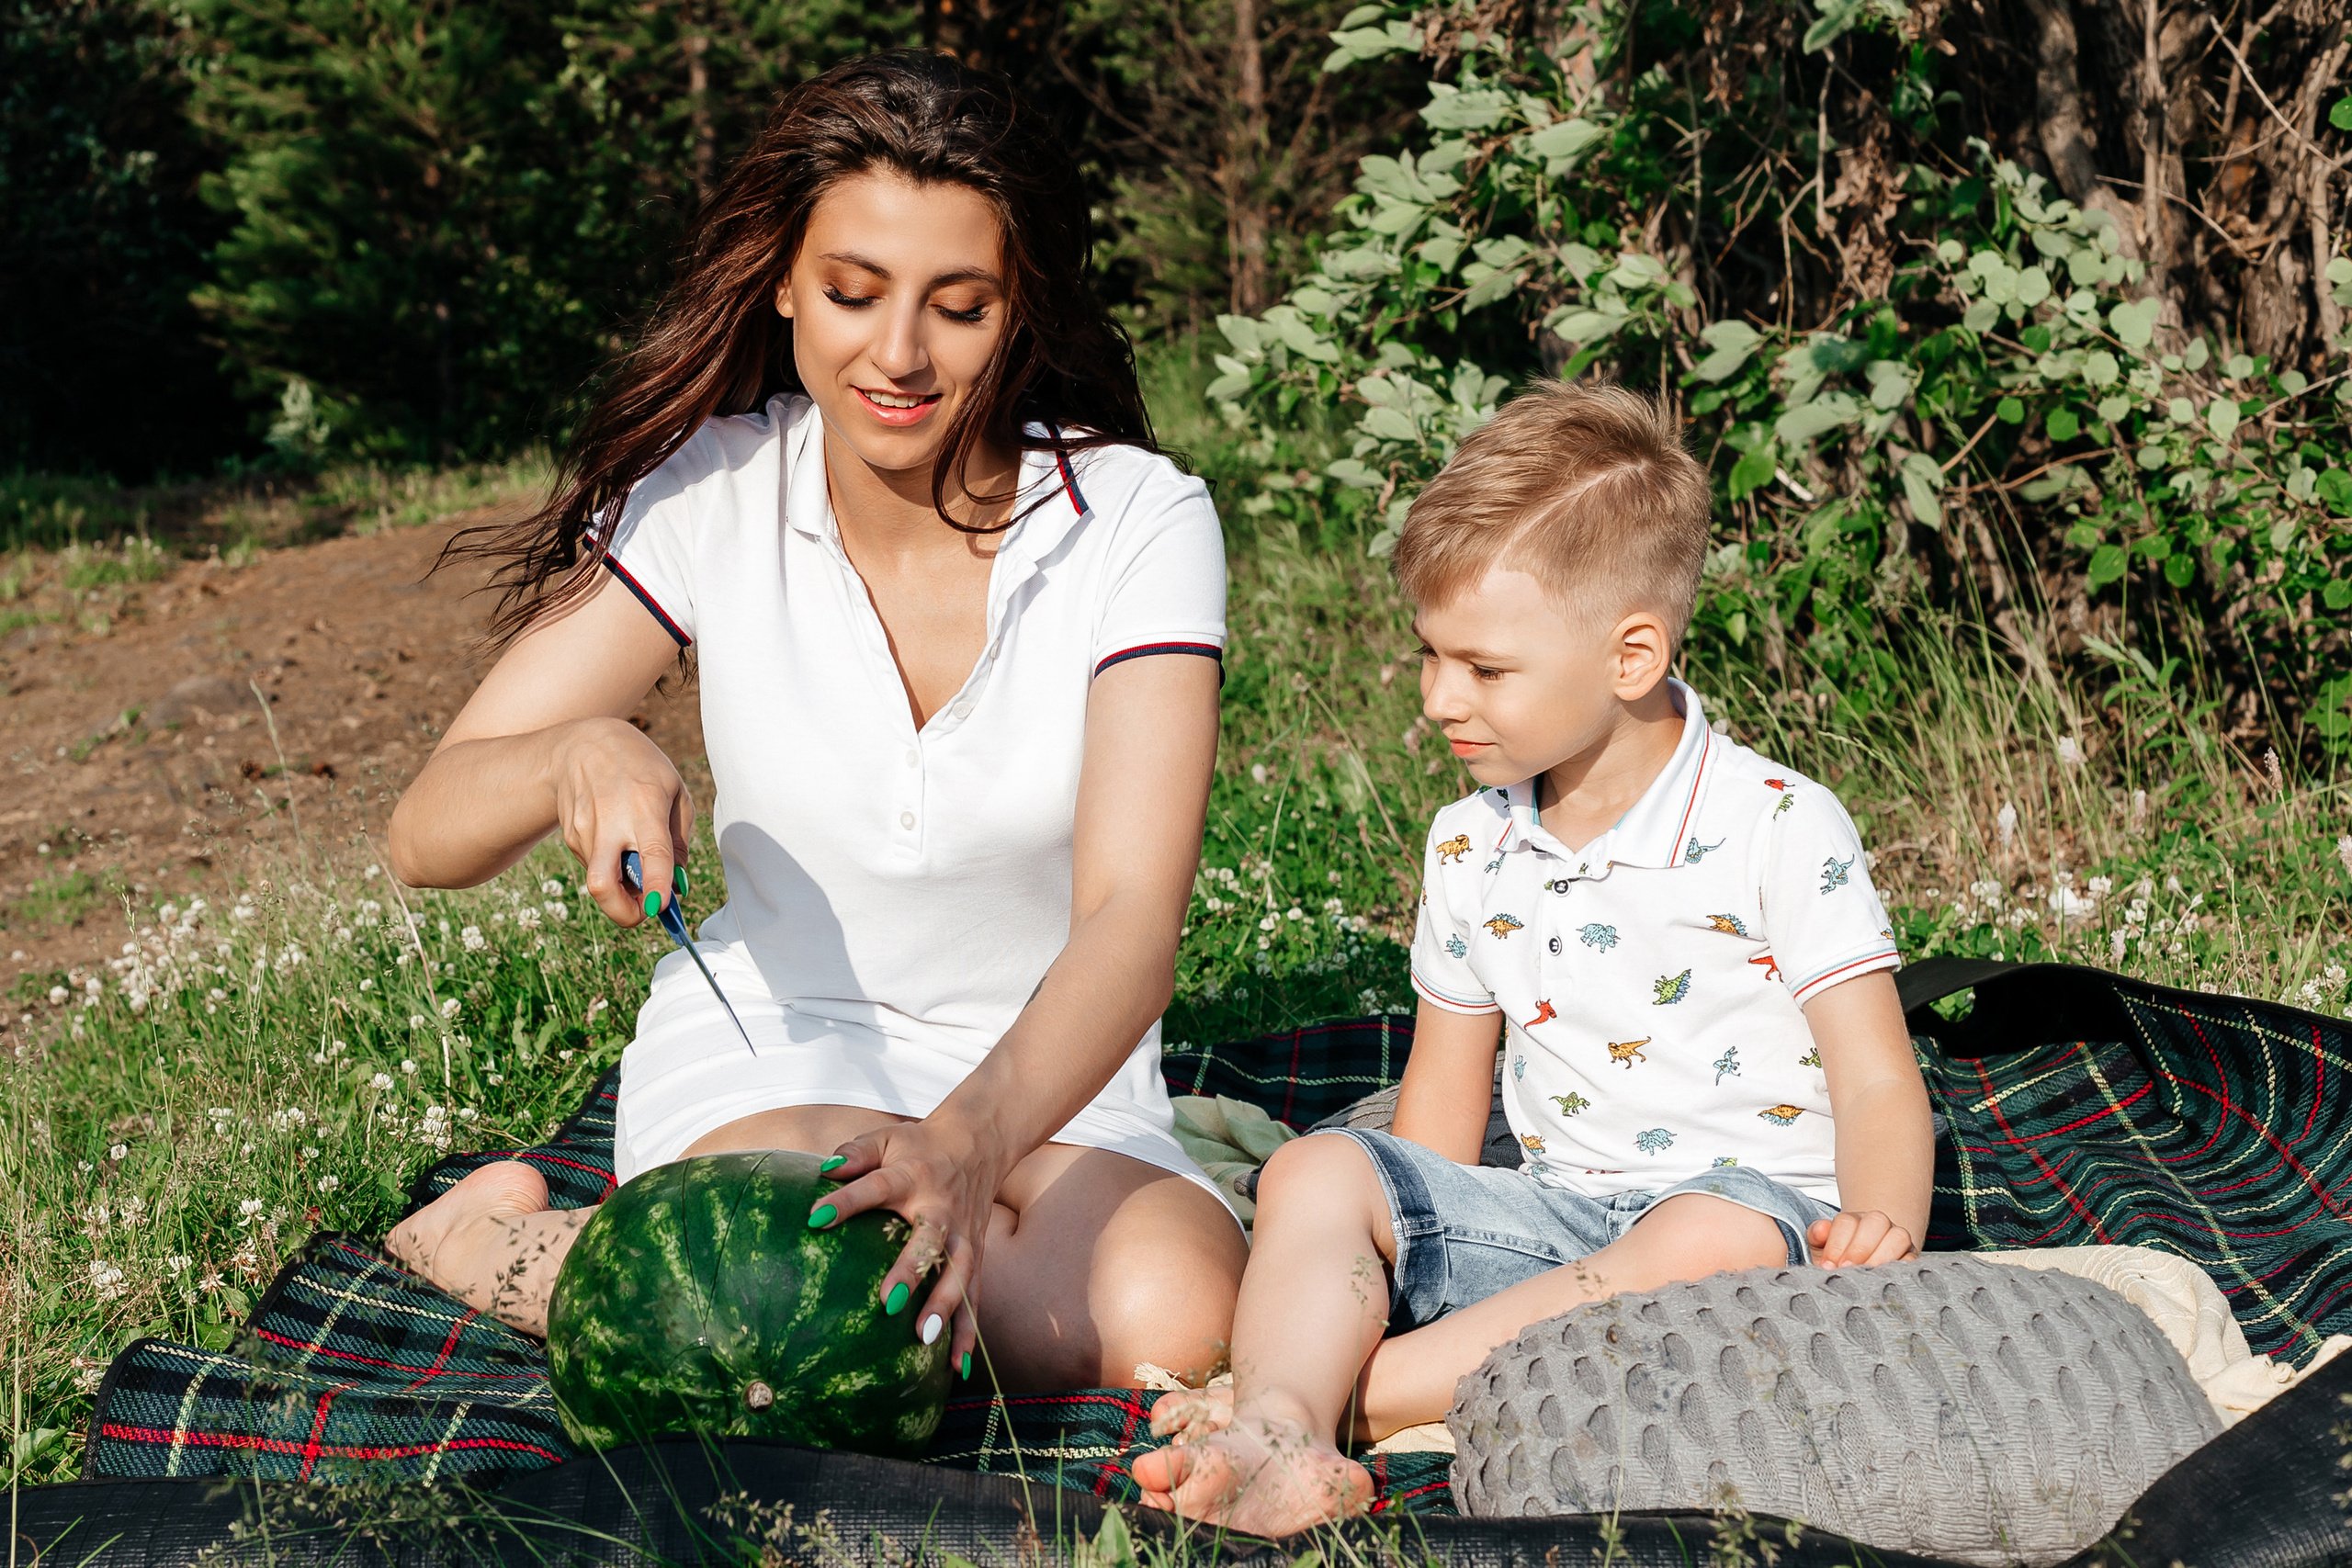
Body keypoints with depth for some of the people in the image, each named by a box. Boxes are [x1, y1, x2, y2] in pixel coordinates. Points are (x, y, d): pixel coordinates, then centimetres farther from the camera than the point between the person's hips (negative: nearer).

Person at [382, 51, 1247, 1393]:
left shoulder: (1139, 524, -14)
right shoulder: (708, 496, -9)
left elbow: (1130, 917, -25)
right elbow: (429, 838, -9)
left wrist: (972, 1139, -44)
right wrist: (575, 754, -32)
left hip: (1049, 1065, 1)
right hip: (769, 1042, 0)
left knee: (1168, 1323, -30)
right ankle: (497, 1240, -5)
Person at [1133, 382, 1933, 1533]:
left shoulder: (1780, 828, -6)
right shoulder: (1470, 850, 9)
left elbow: (1874, 1083, -9)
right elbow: (1444, 1098, 17)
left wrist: (1882, 1223, -28)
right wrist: (1393, 1246, 4)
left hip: (1752, 1201, -4)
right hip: (1551, 1212, 5)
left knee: (1719, 1242, -39)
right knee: (1316, 1171, -16)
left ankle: (1344, 1395, -36)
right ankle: (1280, 1434, -44)